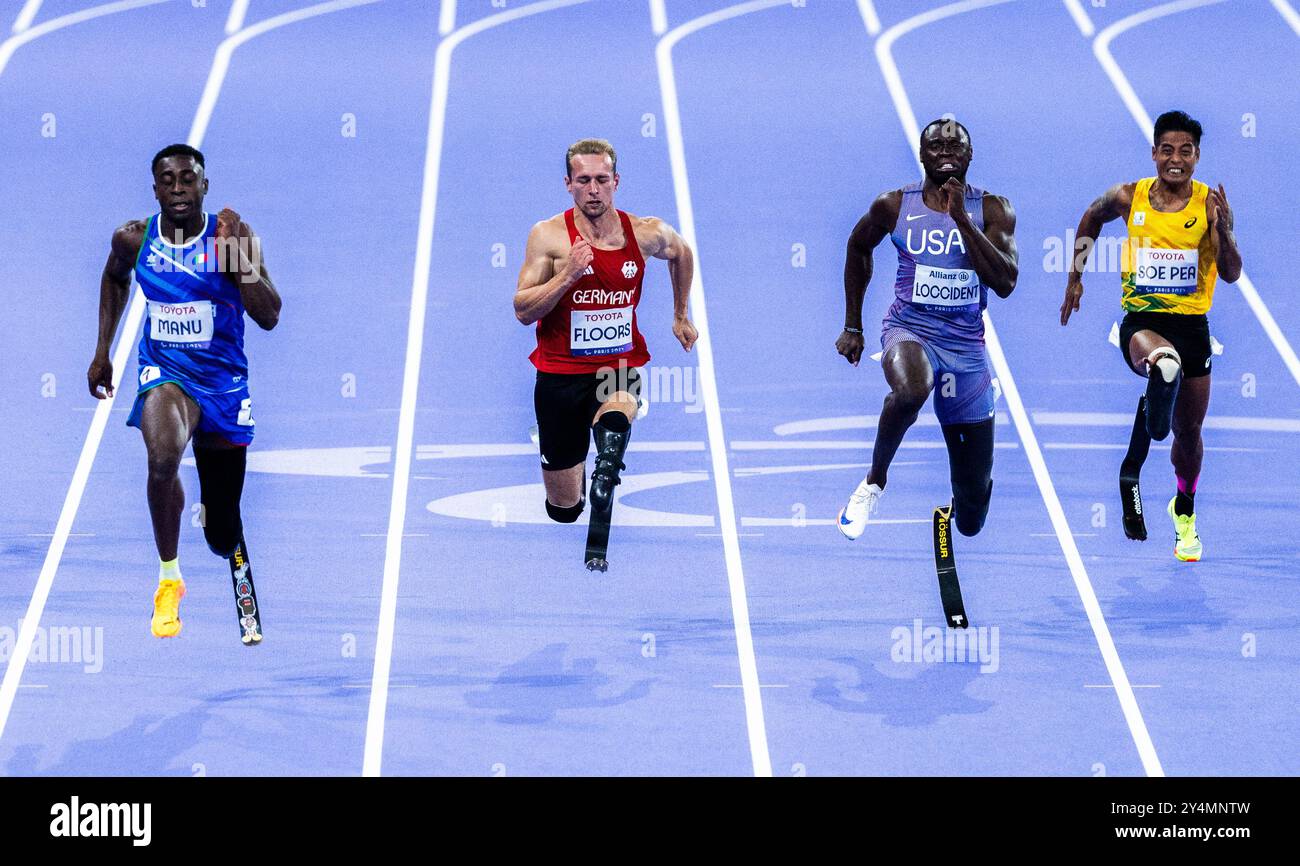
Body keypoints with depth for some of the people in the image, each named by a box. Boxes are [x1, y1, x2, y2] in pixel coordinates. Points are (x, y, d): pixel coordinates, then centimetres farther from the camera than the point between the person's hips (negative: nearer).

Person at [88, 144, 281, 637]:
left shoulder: (233, 236, -13)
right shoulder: (135, 239, -7)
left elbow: (269, 318, -19)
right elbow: (114, 278, 17)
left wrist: (233, 251, -28)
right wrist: (102, 352, 15)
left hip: (223, 379, 0)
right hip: (164, 373, 0)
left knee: (223, 538, 6)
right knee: (163, 455, -37)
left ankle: (223, 530, 47)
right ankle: (168, 578, -18)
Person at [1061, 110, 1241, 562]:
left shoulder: (1211, 203, -6)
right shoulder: (1128, 198, -3)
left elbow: (1232, 274, -12)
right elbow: (1091, 219, 20)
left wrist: (1221, 228, -29)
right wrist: (1075, 276, 16)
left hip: (1192, 324, 1)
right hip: (1141, 320, -1)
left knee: (1189, 432, 16)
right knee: (1161, 357, -42)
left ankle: (1184, 510, 38)